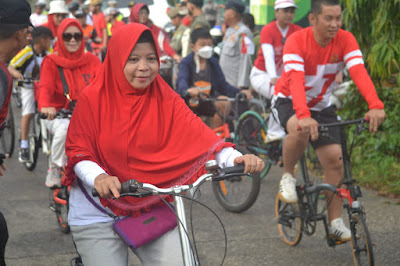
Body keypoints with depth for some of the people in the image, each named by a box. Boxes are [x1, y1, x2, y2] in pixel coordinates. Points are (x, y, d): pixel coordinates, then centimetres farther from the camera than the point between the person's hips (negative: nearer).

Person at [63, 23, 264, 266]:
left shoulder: (166, 100, -3)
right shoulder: (94, 98, -7)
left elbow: (198, 134, -15)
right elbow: (77, 150, -8)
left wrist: (235, 158, -33)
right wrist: (98, 177, -29)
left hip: (153, 209, 2)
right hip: (99, 215, -1)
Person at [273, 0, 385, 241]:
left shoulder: (345, 40, -18)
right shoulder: (297, 41, -27)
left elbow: (359, 72, -32)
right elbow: (296, 80, -40)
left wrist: (376, 106, -49)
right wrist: (304, 116, -57)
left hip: (321, 104, 4)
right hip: (289, 101, -4)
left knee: (335, 159, -8)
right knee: (300, 130, -37)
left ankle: (335, 222, 5)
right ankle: (288, 177, -9)